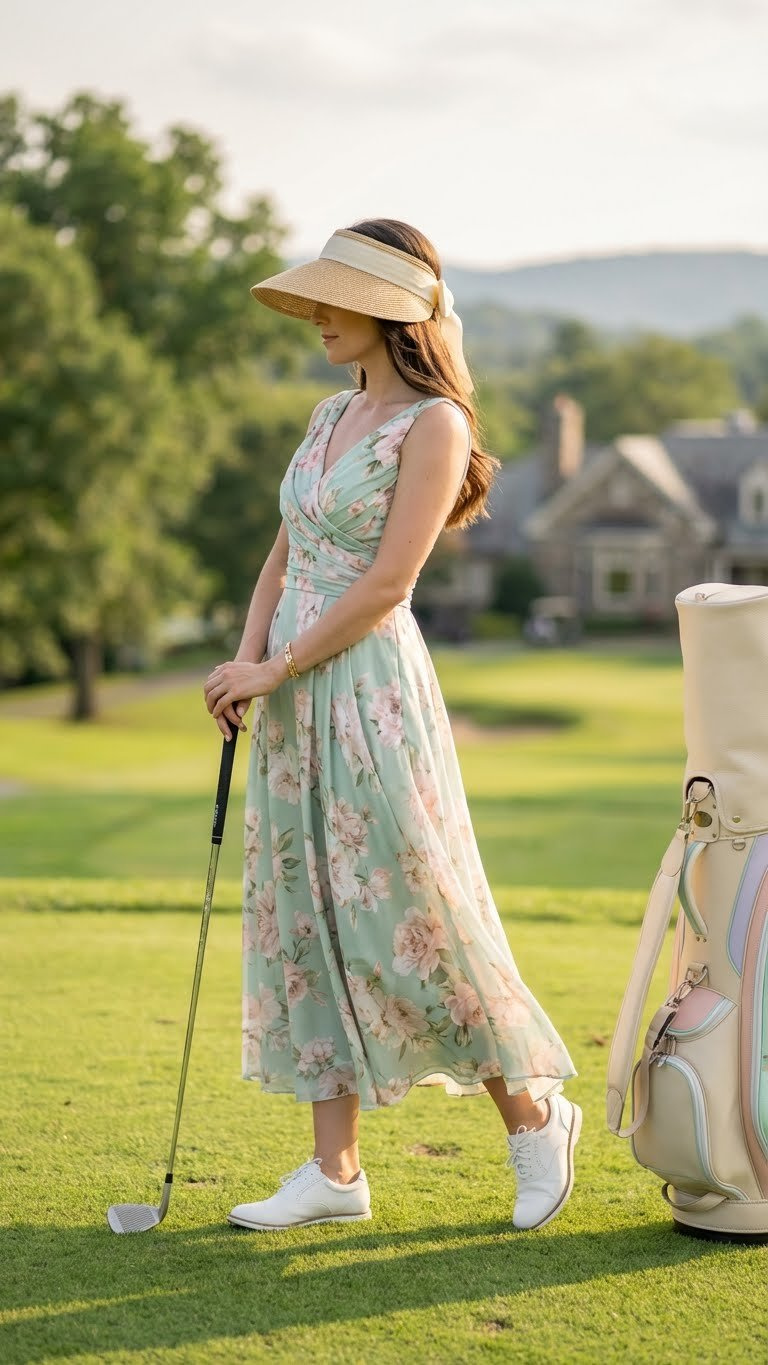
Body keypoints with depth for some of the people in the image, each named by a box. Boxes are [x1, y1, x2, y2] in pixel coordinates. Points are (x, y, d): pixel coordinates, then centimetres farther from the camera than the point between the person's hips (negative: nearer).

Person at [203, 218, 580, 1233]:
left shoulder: (433, 424, -10)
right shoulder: (331, 414, 15)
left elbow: (387, 583, -16)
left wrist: (273, 670, -12)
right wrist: (245, 660, 3)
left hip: (370, 692, -8)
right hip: (291, 701, 8)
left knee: (407, 920, -4)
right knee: (303, 923, 7)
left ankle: (533, 1113, 16)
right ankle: (335, 1171, 13)